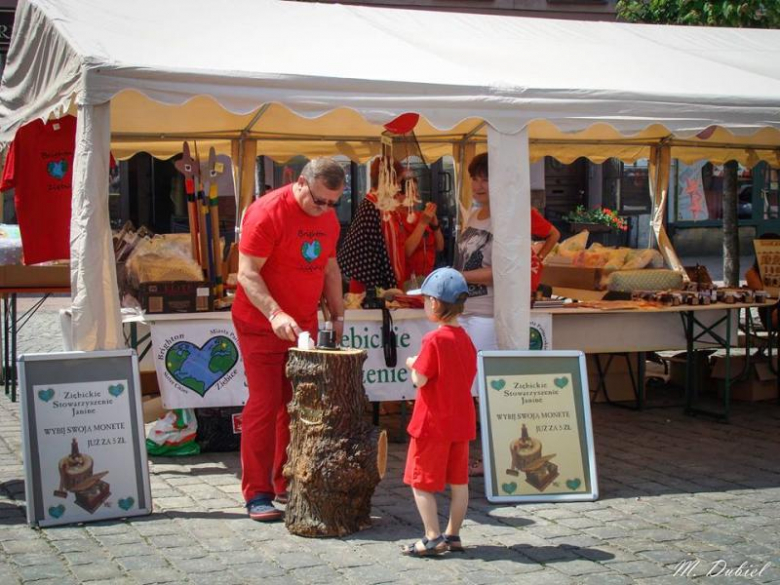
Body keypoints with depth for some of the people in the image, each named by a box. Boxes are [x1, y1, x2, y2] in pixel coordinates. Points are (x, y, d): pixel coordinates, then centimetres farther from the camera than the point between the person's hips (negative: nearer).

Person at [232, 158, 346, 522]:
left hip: (304, 325, 7)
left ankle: (288, 485, 19)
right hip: (260, 325, -7)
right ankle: (257, 494, -2)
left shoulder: (328, 217, 7)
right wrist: (275, 314, -31)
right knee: (264, 405, -7)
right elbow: (247, 273, -20)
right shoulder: (267, 212, -16)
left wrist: (337, 314, 13)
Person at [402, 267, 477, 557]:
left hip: (433, 424, -7)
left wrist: (414, 365, 1)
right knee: (459, 481, 12)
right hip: (461, 422, 8)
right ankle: (453, 535, 18)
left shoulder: (434, 340, -18)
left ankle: (433, 538, 0)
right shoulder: (465, 339, 6)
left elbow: (419, 380, -19)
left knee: (421, 481, 2)